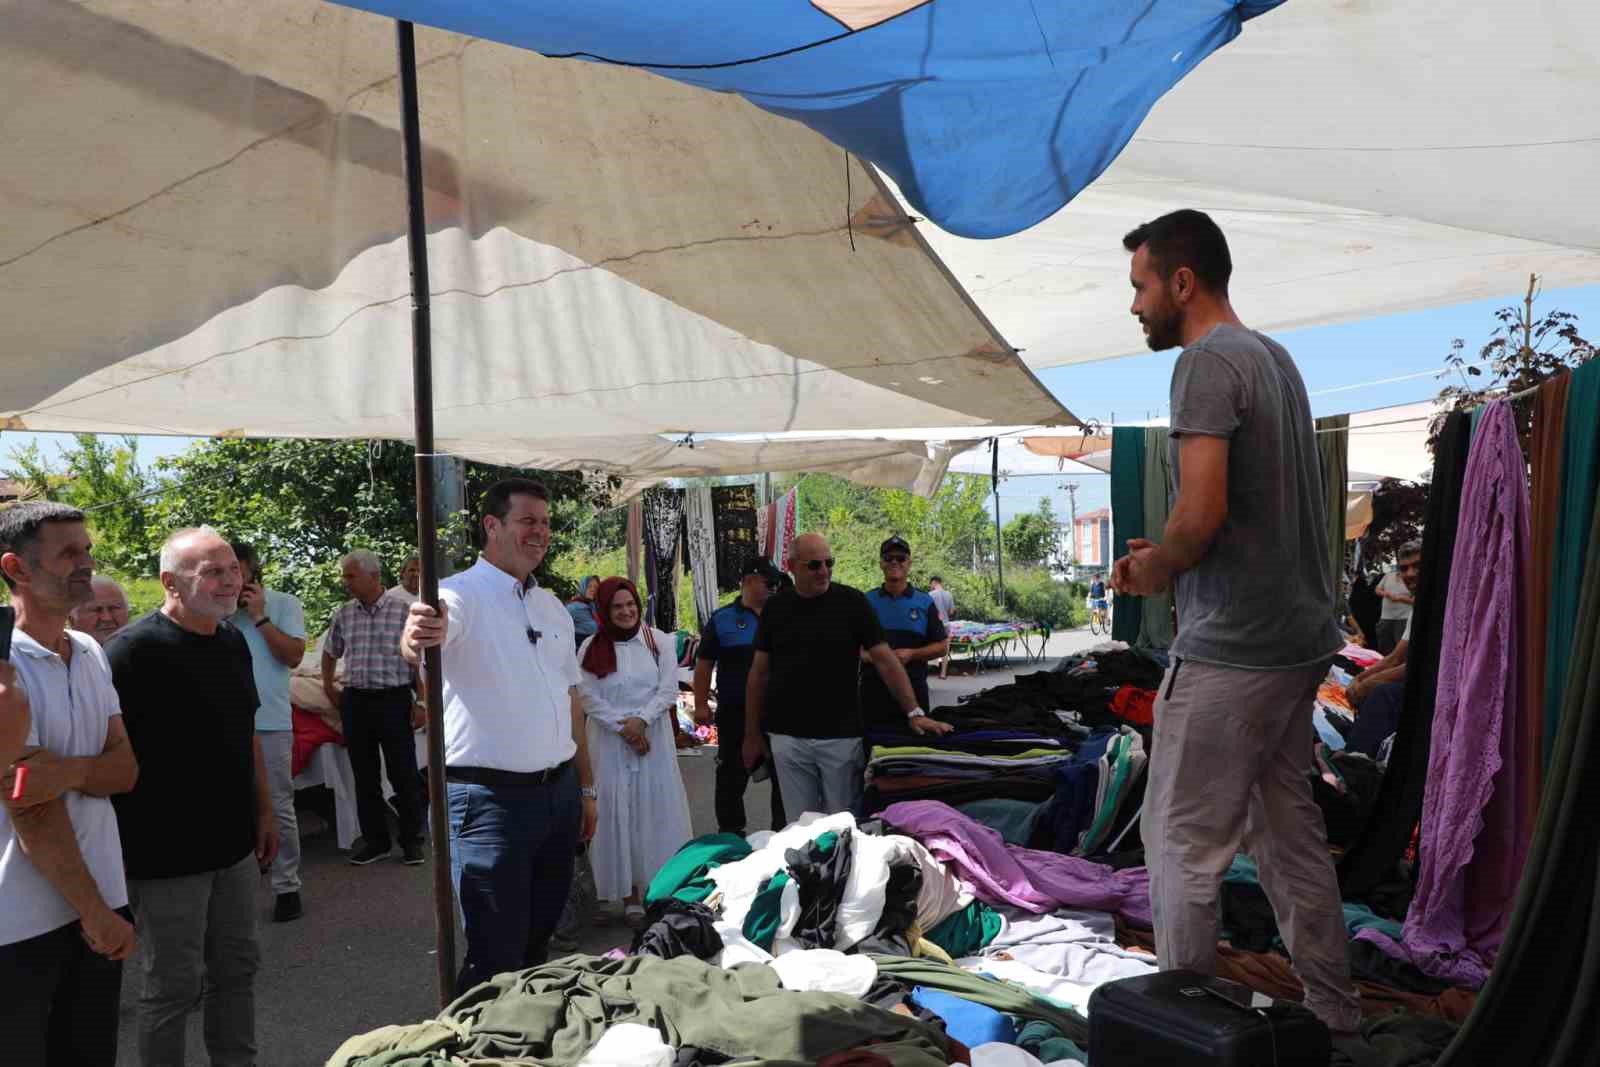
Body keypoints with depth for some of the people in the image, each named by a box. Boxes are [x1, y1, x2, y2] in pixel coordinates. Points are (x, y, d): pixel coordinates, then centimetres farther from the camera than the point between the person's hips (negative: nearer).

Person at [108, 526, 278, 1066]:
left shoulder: (233, 642, 7)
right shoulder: (132, 650, -16)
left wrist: (264, 810, 16)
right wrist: (126, 851, -21)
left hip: (234, 845, 7)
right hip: (168, 854, -7)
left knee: (236, 970, 17)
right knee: (174, 986, 6)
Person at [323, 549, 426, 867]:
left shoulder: (404, 609, -7)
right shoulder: (343, 613, 7)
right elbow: (330, 652, 24)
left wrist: (421, 702, -10)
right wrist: (328, 686, 16)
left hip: (394, 699, -5)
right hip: (355, 700, 5)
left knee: (403, 773, 1)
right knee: (364, 775, 10)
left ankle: (412, 841, 13)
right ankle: (375, 841, 22)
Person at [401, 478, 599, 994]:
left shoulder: (552, 607, 12)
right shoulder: (459, 596, -10)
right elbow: (420, 644, -33)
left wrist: (585, 787, 17)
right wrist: (417, 639, -57)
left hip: (559, 793, 7)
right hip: (490, 799, -7)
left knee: (537, 943, 20)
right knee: (497, 959, -1)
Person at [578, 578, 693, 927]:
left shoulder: (659, 641, 0)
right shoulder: (591, 648, 0)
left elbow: (668, 690, -3)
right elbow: (589, 699, -5)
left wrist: (640, 720, -16)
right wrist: (623, 727, -13)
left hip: (654, 738, 0)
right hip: (610, 742, 0)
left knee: (657, 809, 3)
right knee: (618, 813, 1)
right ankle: (629, 894, 8)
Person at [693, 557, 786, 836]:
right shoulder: (722, 620, 2)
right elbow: (704, 663, 2)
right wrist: (701, 704, -3)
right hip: (736, 713, -2)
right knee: (733, 774, 6)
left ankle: (784, 829, 22)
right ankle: (730, 831, 19)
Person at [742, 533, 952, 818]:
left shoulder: (852, 602, -2)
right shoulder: (775, 607, 4)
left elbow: (885, 660, -5)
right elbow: (759, 673, 8)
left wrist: (914, 713, -13)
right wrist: (752, 734, 7)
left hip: (841, 737, -1)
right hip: (787, 738, 2)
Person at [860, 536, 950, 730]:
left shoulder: (925, 602, 7)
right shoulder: (867, 601, 7)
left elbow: (942, 646, 6)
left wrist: (911, 654, -10)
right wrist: (867, 655, -10)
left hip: (913, 688, 0)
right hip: (873, 690, 0)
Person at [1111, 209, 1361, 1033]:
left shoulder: (1207, 361, -14)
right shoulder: (1274, 355, 15)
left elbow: (1202, 512, -24)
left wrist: (1152, 572, -5)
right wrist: (1164, 556, 9)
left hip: (1231, 648, -9)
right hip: (1299, 635, 9)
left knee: (1183, 839, 2)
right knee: (1288, 831, 17)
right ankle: (1332, 1014, 27)